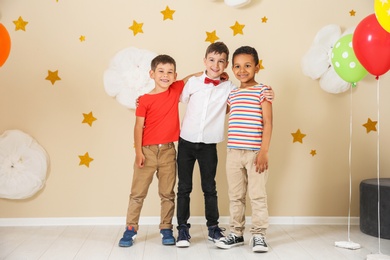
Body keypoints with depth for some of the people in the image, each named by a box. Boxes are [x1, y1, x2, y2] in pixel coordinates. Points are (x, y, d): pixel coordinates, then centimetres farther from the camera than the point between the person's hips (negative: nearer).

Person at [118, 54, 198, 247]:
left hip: (168, 151, 3)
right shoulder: (145, 100, -6)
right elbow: (139, 127, -6)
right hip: (147, 150, -2)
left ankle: (166, 229, 19)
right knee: (138, 192, 4)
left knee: (167, 193, 10)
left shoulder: (176, 90, 3)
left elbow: (191, 77, 18)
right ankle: (130, 230, 13)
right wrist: (138, 152, -11)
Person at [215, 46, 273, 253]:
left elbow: (267, 123, -7)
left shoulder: (262, 91, -3)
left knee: (257, 195, 2)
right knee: (235, 196, 12)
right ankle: (236, 233, 23)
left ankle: (258, 235, 14)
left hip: (255, 153, -4)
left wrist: (264, 151, -13)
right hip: (233, 152, 5)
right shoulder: (231, 94, 12)